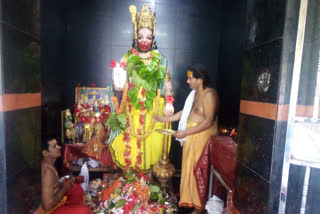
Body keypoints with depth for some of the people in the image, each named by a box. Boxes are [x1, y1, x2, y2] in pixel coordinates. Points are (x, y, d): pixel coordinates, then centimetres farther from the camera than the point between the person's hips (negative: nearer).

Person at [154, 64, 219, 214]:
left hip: (201, 136, -8)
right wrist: (165, 119, 13)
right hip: (190, 135, 8)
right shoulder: (195, 93, 10)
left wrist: (185, 132, -20)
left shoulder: (209, 94, -18)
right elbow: (186, 111, 16)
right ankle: (190, 199, 33)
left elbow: (208, 121, -22)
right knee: (189, 167, 15)